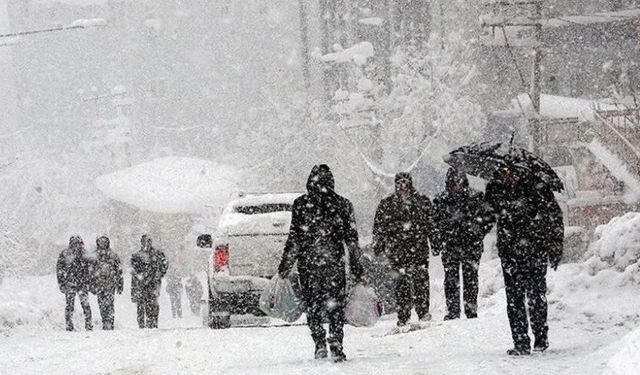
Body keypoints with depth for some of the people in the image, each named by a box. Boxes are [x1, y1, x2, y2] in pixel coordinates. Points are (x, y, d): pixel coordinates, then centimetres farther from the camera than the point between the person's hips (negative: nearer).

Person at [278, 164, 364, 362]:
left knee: (313, 305, 11)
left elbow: (294, 238, -3)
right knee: (335, 305, 5)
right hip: (334, 263, 1)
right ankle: (336, 345, -7)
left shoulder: (300, 204, -2)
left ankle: (320, 343, 2)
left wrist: (285, 265, 4)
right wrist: (356, 267, 11)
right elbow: (352, 239, 4)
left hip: (308, 263, -1)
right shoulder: (343, 205, 2)